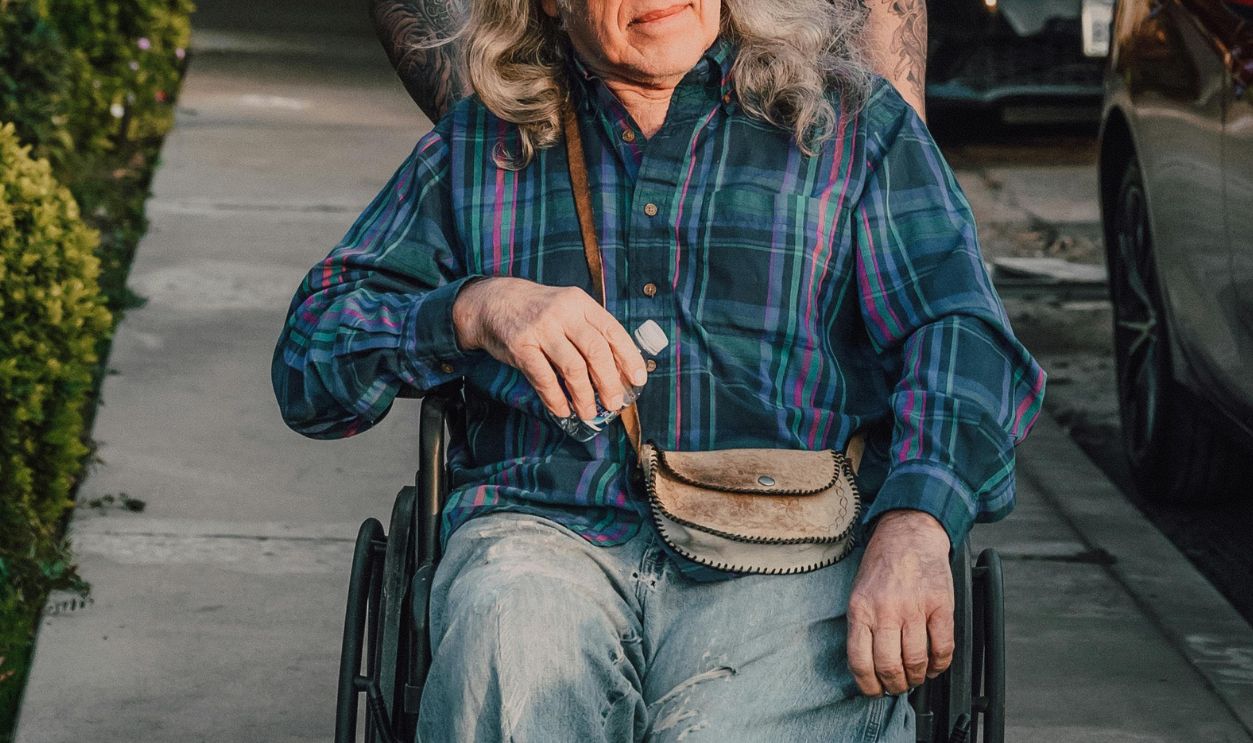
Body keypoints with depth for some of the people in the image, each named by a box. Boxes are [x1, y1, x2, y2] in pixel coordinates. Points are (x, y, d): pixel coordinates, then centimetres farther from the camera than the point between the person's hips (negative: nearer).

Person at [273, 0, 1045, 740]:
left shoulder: (853, 121, 15)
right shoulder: (479, 143, 19)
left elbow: (962, 337, 1)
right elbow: (310, 360, 14)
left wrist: (913, 531, -19)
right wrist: (474, 309, -7)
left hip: (781, 557, -1)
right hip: (548, 533, 2)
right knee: (509, 637, -35)